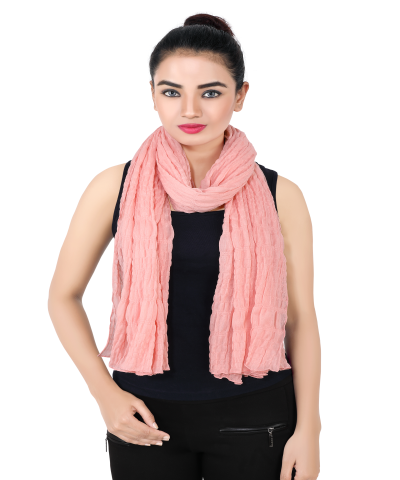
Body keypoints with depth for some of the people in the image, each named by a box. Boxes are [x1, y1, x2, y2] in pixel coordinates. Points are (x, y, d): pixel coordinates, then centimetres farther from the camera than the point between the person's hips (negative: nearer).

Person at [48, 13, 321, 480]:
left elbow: (300, 318, 1)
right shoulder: (115, 188, -5)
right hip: (145, 417, 0)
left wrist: (308, 428, -1)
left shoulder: (279, 196, -5)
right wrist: (104, 392, -7)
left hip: (254, 418, 0)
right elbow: (64, 296, 3)